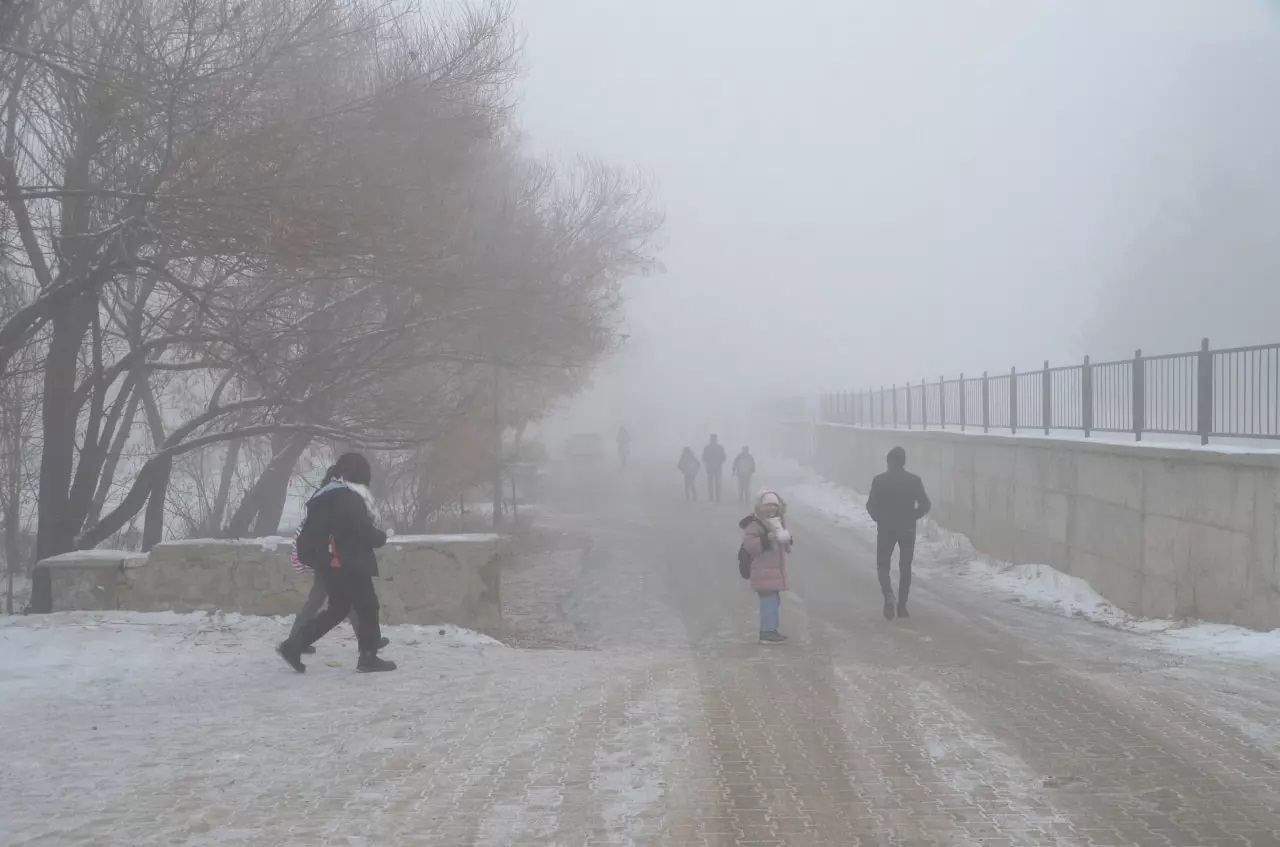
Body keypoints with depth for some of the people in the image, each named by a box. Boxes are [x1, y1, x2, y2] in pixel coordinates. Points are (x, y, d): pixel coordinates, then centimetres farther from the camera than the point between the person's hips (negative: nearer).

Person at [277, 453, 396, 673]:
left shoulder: (325, 496, 12)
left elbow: (311, 531, 17)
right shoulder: (349, 498, -16)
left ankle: (293, 645, 10)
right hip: (349, 564, -9)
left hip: (328, 563, 9)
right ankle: (368, 657, 5)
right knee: (367, 606, 3)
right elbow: (364, 531, -17)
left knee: (337, 609, 16)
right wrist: (382, 537, 2)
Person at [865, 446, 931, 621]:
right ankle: (902, 606, 11)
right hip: (907, 529, 1)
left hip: (886, 529, -1)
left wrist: (879, 519, 8)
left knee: (883, 565, 11)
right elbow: (925, 505, -7)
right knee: (905, 567, 12)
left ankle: (888, 594, -16)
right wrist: (911, 517, 9)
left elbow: (871, 505, -11)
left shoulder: (879, 481, -9)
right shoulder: (914, 481, -4)